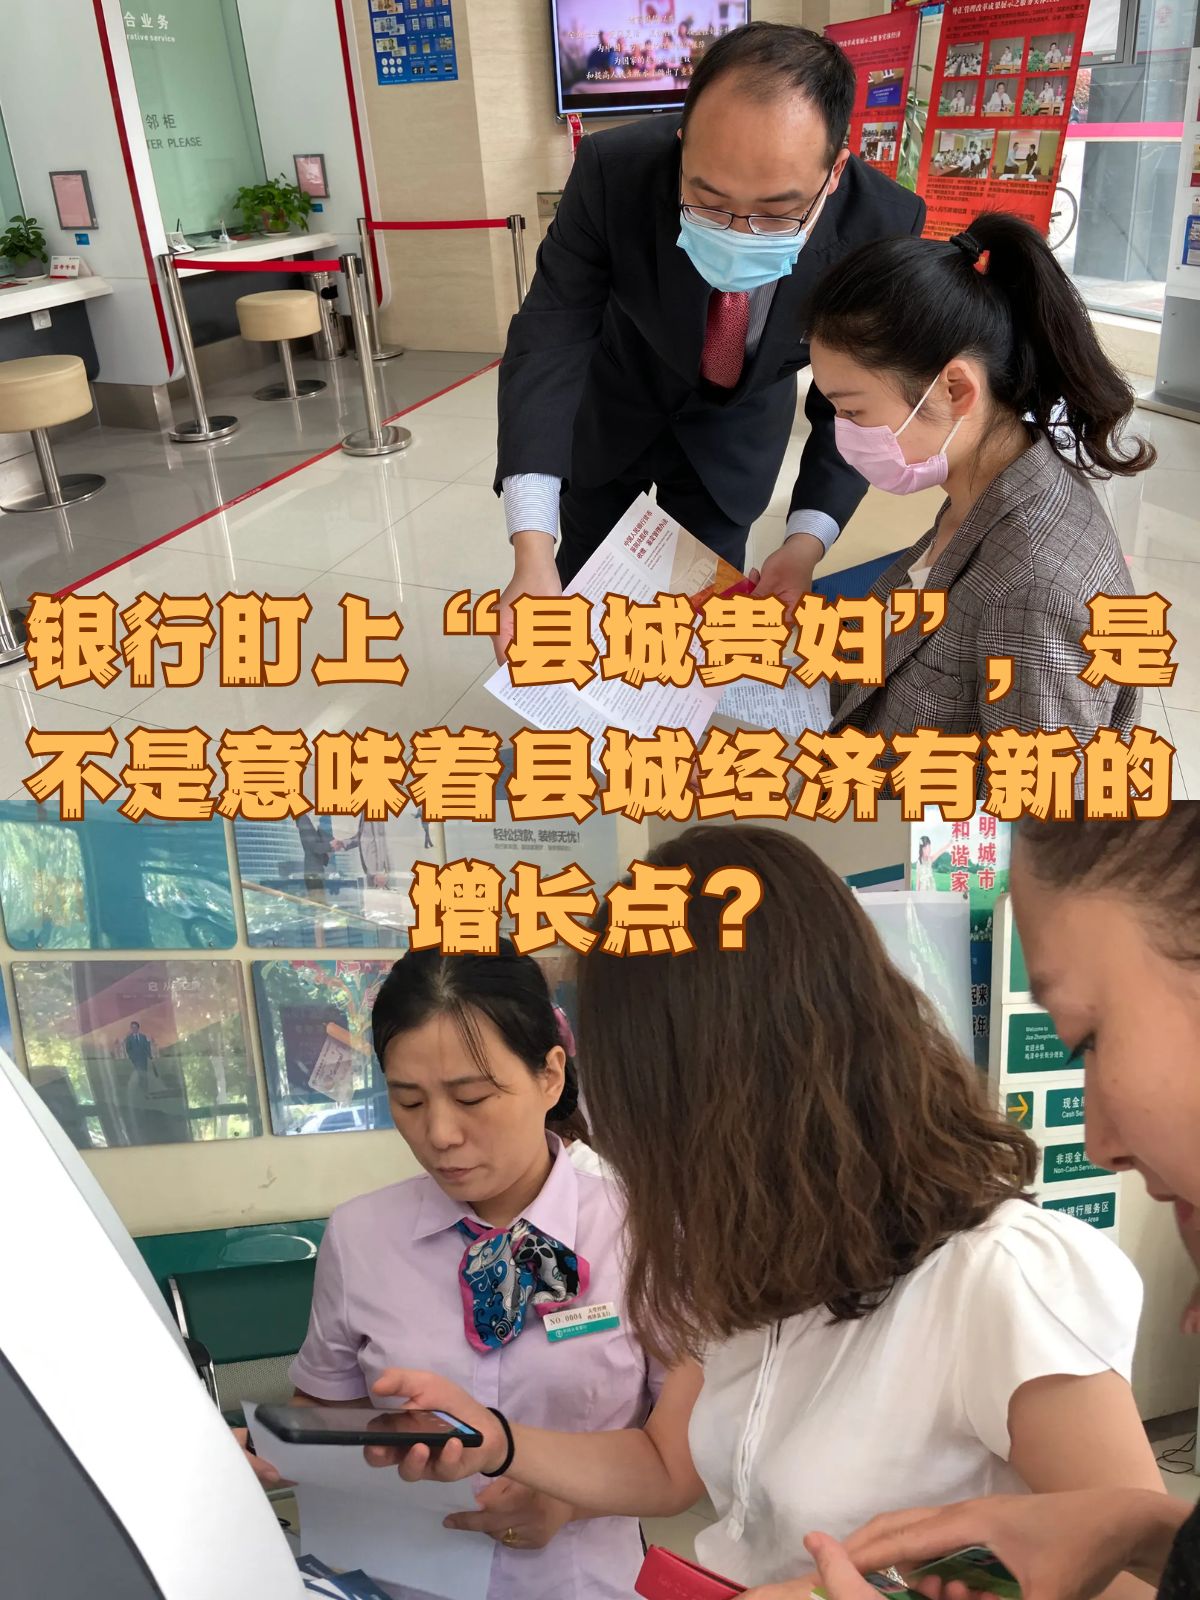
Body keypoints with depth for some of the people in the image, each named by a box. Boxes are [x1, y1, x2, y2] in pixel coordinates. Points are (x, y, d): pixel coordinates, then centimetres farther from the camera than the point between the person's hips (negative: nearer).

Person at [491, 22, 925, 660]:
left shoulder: (881, 228, -30)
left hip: (740, 424, 0)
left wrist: (809, 536, -34)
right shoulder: (614, 171, -34)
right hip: (613, 400, 0)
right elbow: (550, 337, -33)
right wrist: (531, 544, -45)